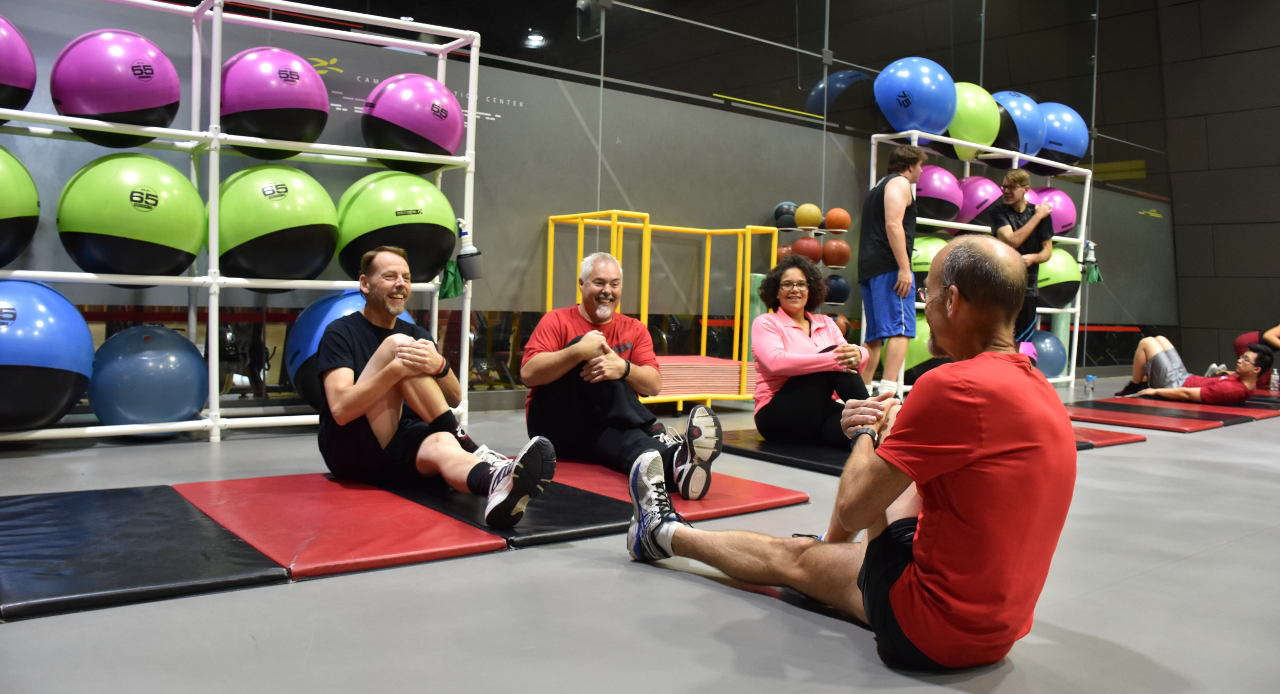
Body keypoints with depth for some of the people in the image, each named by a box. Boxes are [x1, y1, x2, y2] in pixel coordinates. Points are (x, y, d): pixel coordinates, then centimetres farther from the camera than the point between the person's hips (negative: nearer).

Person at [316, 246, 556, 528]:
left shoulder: (417, 334, 15)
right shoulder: (340, 333, -1)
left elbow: (454, 399, 3)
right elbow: (341, 410, -17)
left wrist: (439, 365, -20)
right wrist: (398, 369, -29)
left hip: (401, 450, 4)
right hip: (350, 449, -4)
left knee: (441, 444, -35)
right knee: (397, 344, -22)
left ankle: (500, 484, -71)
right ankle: (472, 450, -27)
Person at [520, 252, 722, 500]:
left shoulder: (634, 329, 11)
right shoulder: (557, 321, 2)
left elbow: (654, 386, -3)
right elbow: (528, 374, -13)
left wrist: (623, 368, -25)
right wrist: (578, 351, -26)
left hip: (605, 429, 2)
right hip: (555, 423, -2)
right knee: (588, 356, -26)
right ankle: (657, 435, -41)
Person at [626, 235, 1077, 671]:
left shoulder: (953, 386, -24)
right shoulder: (1041, 389, 4)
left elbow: (852, 509, -17)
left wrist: (868, 432, 0)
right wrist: (887, 429, 4)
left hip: (931, 631, -8)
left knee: (792, 556, 13)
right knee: (897, 476, 23)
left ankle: (663, 533, 37)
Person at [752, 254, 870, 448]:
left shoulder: (825, 323, 19)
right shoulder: (765, 323, 3)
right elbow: (776, 362, -18)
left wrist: (857, 354, -22)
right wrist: (833, 359, -25)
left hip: (821, 412, 3)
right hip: (779, 416, -3)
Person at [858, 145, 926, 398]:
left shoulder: (879, 187, 29)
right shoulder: (899, 183, 0)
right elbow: (893, 224, -15)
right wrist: (904, 268, -21)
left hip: (869, 269, 9)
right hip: (890, 267, -9)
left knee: (874, 336, 10)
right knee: (901, 330, -15)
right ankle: (887, 391, -27)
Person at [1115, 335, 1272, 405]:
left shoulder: (1230, 389, -36)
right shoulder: (1248, 383, -9)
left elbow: (1186, 394, -30)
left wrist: (1155, 391, -23)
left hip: (1174, 384, -9)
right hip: (1185, 378, 9)